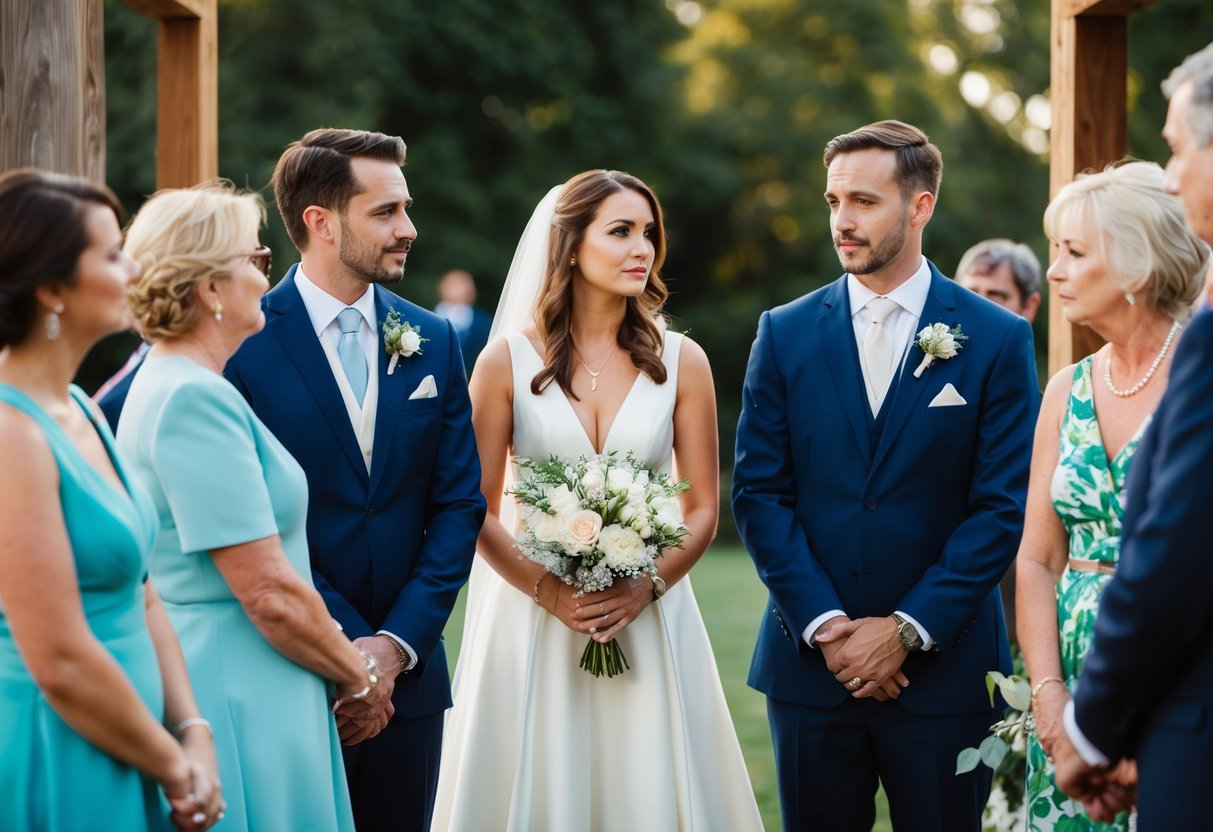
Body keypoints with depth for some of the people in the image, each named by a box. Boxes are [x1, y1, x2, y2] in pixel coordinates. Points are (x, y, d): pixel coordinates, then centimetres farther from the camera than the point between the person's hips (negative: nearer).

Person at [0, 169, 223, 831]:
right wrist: (173, 765, -8)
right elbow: (63, 662, -20)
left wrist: (192, 733, 0)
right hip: (63, 771, -8)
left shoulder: (79, 410, 8)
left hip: (125, 759, 8)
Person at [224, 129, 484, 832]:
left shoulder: (433, 342, 7)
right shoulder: (244, 341, -7)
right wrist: (347, 651, -13)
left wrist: (396, 645, -6)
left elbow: (459, 504, 5)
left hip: (406, 669, 4)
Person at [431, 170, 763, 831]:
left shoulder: (681, 362, 3)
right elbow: (475, 510, 0)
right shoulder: (508, 360, -1)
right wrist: (547, 590, -12)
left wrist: (647, 587, -11)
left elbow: (703, 507, 4)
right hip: (534, 618, -1)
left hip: (649, 621, 1)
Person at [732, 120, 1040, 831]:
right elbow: (760, 492, 0)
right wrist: (826, 626, -9)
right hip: (810, 662, 2)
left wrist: (908, 630, -11)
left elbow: (1004, 506, -5)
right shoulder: (785, 333, 4)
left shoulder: (998, 339, -1)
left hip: (943, 664, -1)